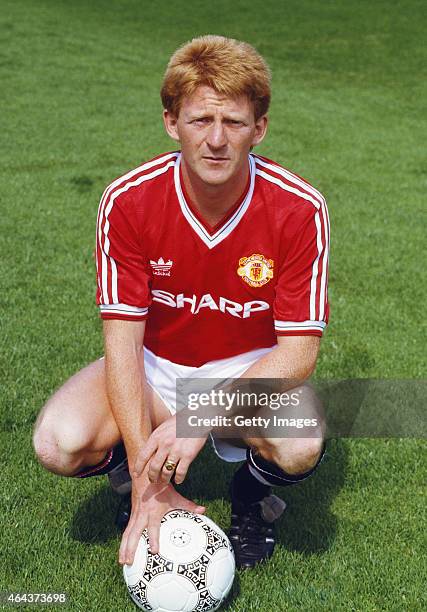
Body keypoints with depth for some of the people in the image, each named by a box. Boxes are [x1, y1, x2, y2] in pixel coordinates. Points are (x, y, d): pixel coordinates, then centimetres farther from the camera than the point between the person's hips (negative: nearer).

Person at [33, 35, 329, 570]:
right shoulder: (128, 200, -19)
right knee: (60, 442, -26)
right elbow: (122, 340, -20)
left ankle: (251, 493, 7)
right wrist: (148, 481, -27)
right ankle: (143, 504, 10)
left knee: (299, 447, -33)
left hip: (252, 369, 0)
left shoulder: (299, 208, -20)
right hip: (154, 365, 1)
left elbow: (299, 349, -19)